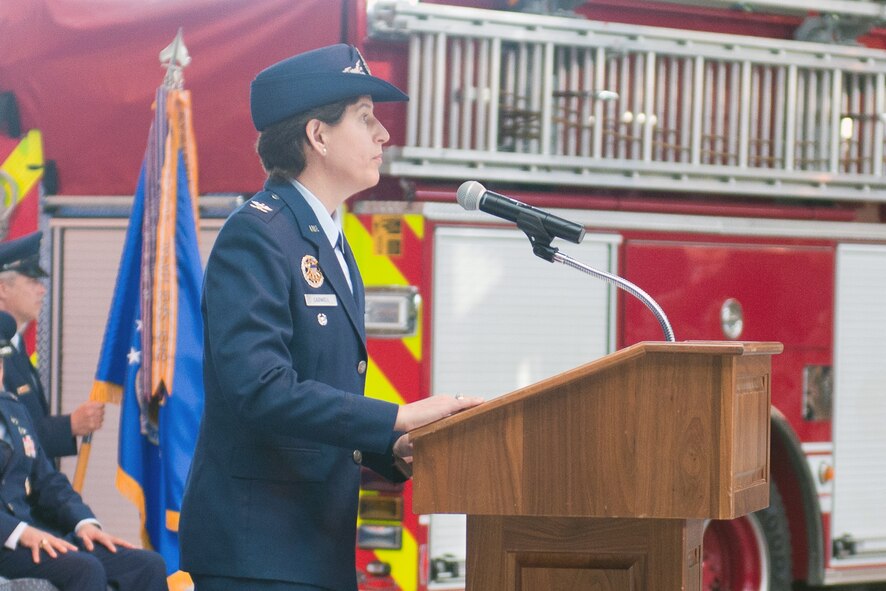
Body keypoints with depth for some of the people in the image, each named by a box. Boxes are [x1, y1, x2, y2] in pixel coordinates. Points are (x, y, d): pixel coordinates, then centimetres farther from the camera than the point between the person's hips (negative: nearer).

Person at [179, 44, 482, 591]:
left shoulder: (331, 246, 19)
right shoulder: (257, 233, -11)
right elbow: (259, 387, -23)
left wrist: (392, 450, 5)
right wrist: (398, 419, -22)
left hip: (317, 545, 9)